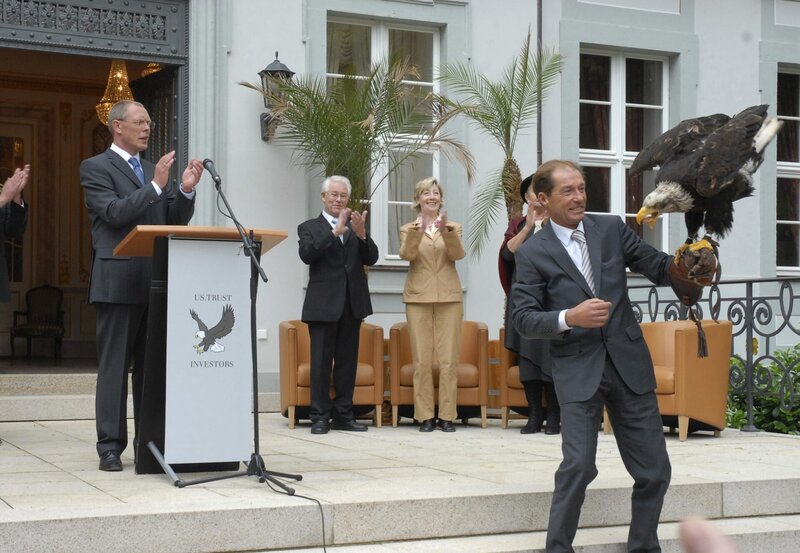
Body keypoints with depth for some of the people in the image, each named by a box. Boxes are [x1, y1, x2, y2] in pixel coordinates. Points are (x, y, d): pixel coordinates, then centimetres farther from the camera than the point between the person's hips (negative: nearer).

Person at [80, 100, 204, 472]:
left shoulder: (154, 171, 19)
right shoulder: (95, 168, 0)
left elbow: (176, 221, 14)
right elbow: (114, 212, -13)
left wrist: (186, 190, -4)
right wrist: (156, 186, -17)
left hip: (155, 283, 6)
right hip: (118, 282, -6)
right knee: (114, 367, -2)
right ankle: (111, 446, 1)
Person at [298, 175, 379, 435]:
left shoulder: (356, 227, 14)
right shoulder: (310, 227, 5)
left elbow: (371, 258, 2)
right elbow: (307, 255, -14)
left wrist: (361, 234, -16)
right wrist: (336, 231, -20)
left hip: (352, 303, 4)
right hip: (323, 304, -4)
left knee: (347, 361, 7)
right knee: (321, 361, -3)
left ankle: (343, 415, 12)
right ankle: (320, 417, 1)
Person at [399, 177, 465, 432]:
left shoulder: (453, 227, 12)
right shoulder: (408, 229, 11)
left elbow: (458, 254, -7)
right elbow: (406, 254, -9)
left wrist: (446, 231, -25)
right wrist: (416, 232, -28)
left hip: (449, 298, 0)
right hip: (418, 298, 0)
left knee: (449, 360, -2)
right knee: (422, 360, -2)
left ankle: (447, 415, 3)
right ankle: (425, 415, 3)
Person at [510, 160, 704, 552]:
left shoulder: (611, 229, 7)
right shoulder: (532, 253, 0)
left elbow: (659, 266, 5)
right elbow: (524, 319, -4)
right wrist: (569, 318, -20)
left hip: (629, 365, 4)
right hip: (577, 370, -3)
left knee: (654, 471, 7)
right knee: (579, 466, -13)